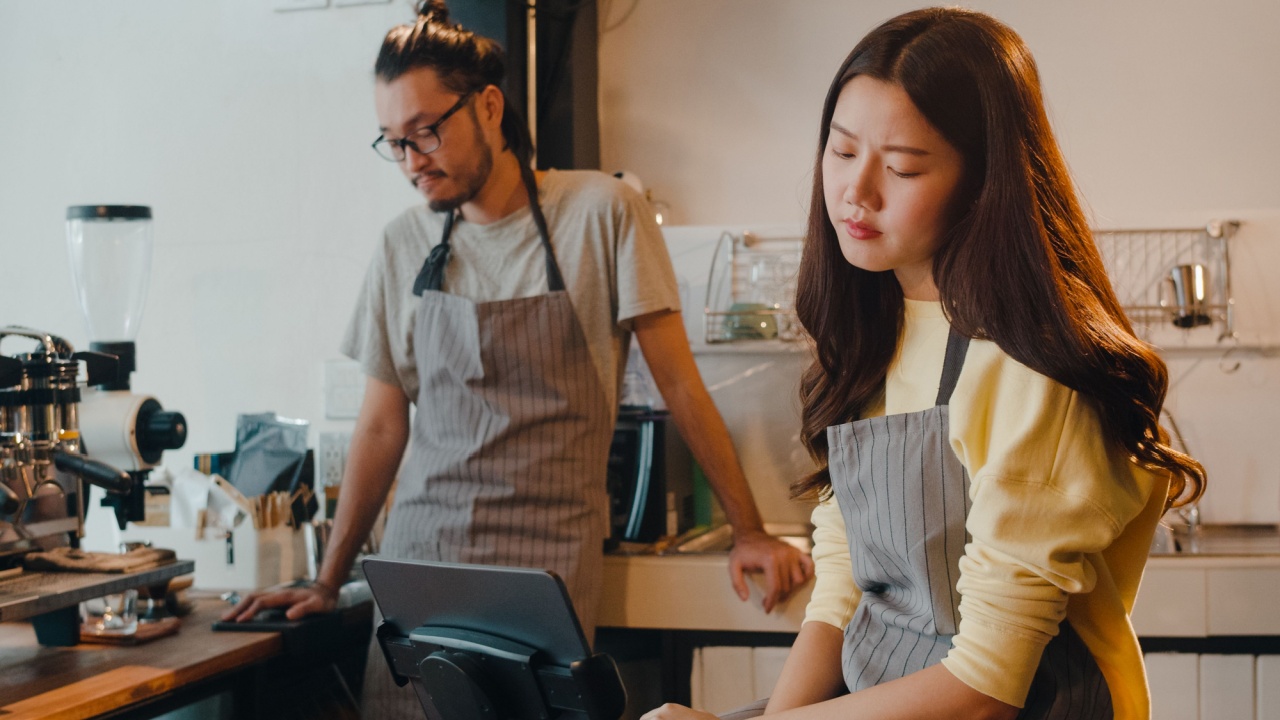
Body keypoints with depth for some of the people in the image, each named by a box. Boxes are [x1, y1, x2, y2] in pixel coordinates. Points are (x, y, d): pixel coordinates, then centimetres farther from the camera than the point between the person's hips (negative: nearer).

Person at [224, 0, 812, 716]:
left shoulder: (601, 213, -3)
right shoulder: (405, 244, 8)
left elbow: (680, 384, -1)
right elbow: (383, 424, 12)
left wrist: (750, 531, -4)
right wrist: (328, 583, 10)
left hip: (549, 560, -3)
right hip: (417, 553, 4)